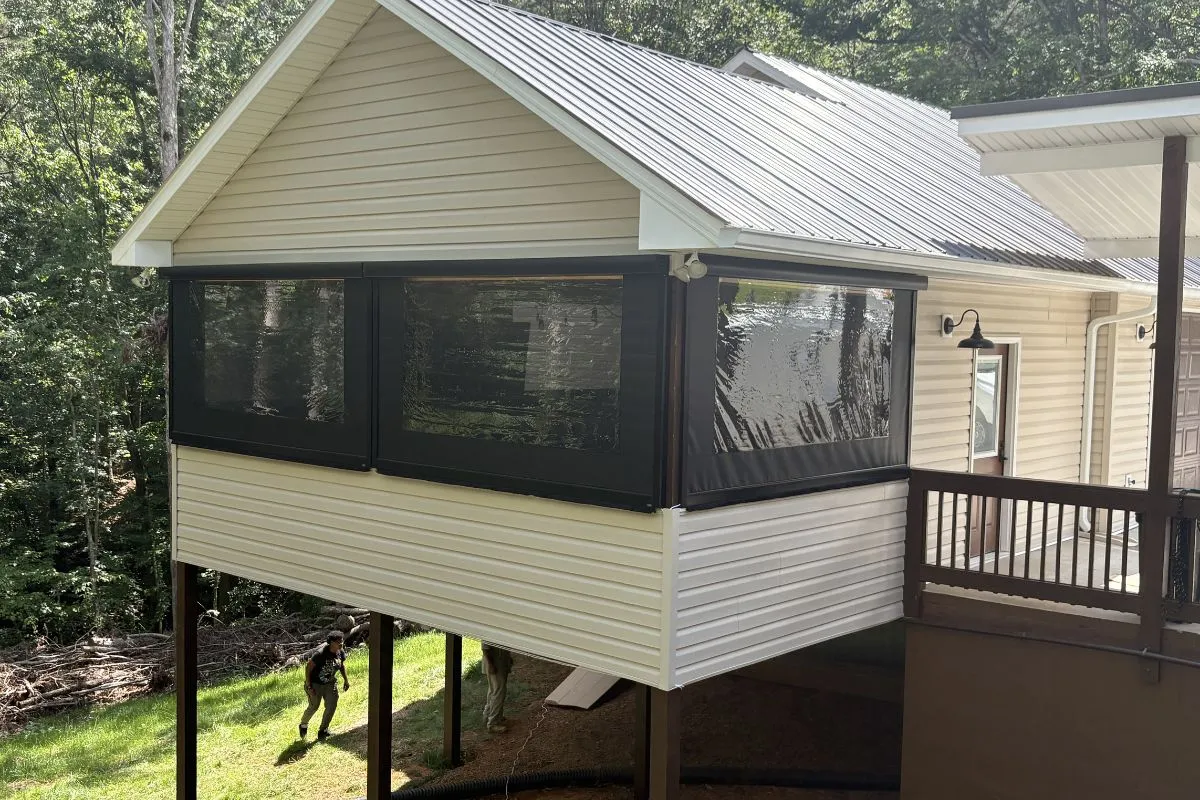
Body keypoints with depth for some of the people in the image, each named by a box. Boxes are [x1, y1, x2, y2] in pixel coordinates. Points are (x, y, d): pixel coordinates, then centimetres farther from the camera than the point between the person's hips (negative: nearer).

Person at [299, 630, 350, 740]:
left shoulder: (341, 652, -9)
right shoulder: (321, 654, -28)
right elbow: (308, 667, -21)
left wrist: (346, 680, 10)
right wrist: (308, 686, -21)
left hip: (330, 683, 5)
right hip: (316, 683, -5)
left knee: (332, 706, -4)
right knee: (314, 707, 0)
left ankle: (323, 730, 14)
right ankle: (303, 725, 30)